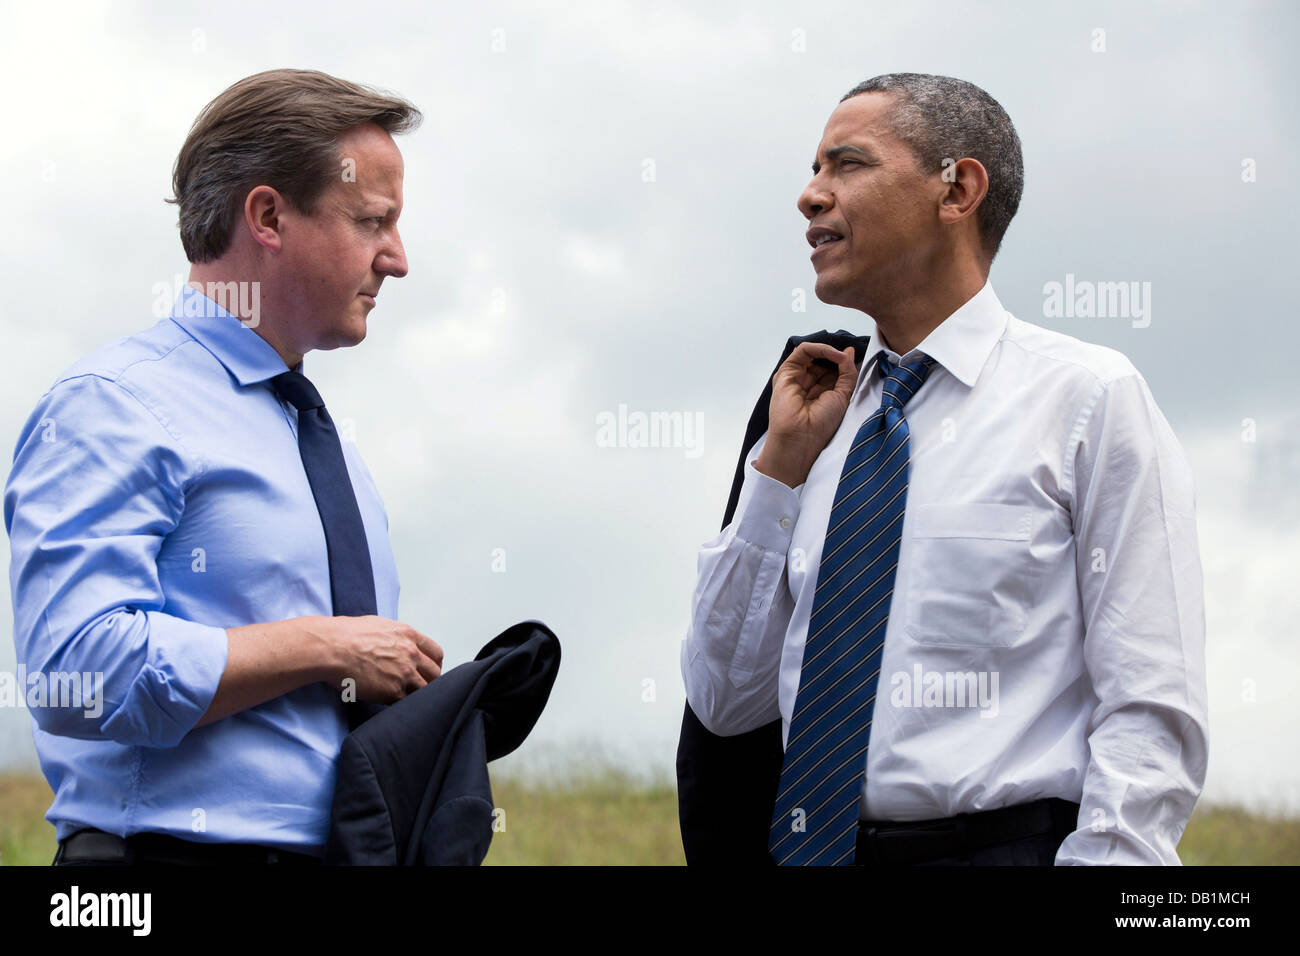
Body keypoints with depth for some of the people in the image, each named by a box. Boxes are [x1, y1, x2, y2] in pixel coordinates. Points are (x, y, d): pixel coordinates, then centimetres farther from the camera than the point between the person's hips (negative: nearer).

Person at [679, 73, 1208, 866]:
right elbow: (726, 702, 12)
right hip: (806, 846, 6)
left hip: (1003, 844, -6)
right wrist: (779, 466, 5)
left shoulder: (1091, 397, -2)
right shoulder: (822, 423, 13)